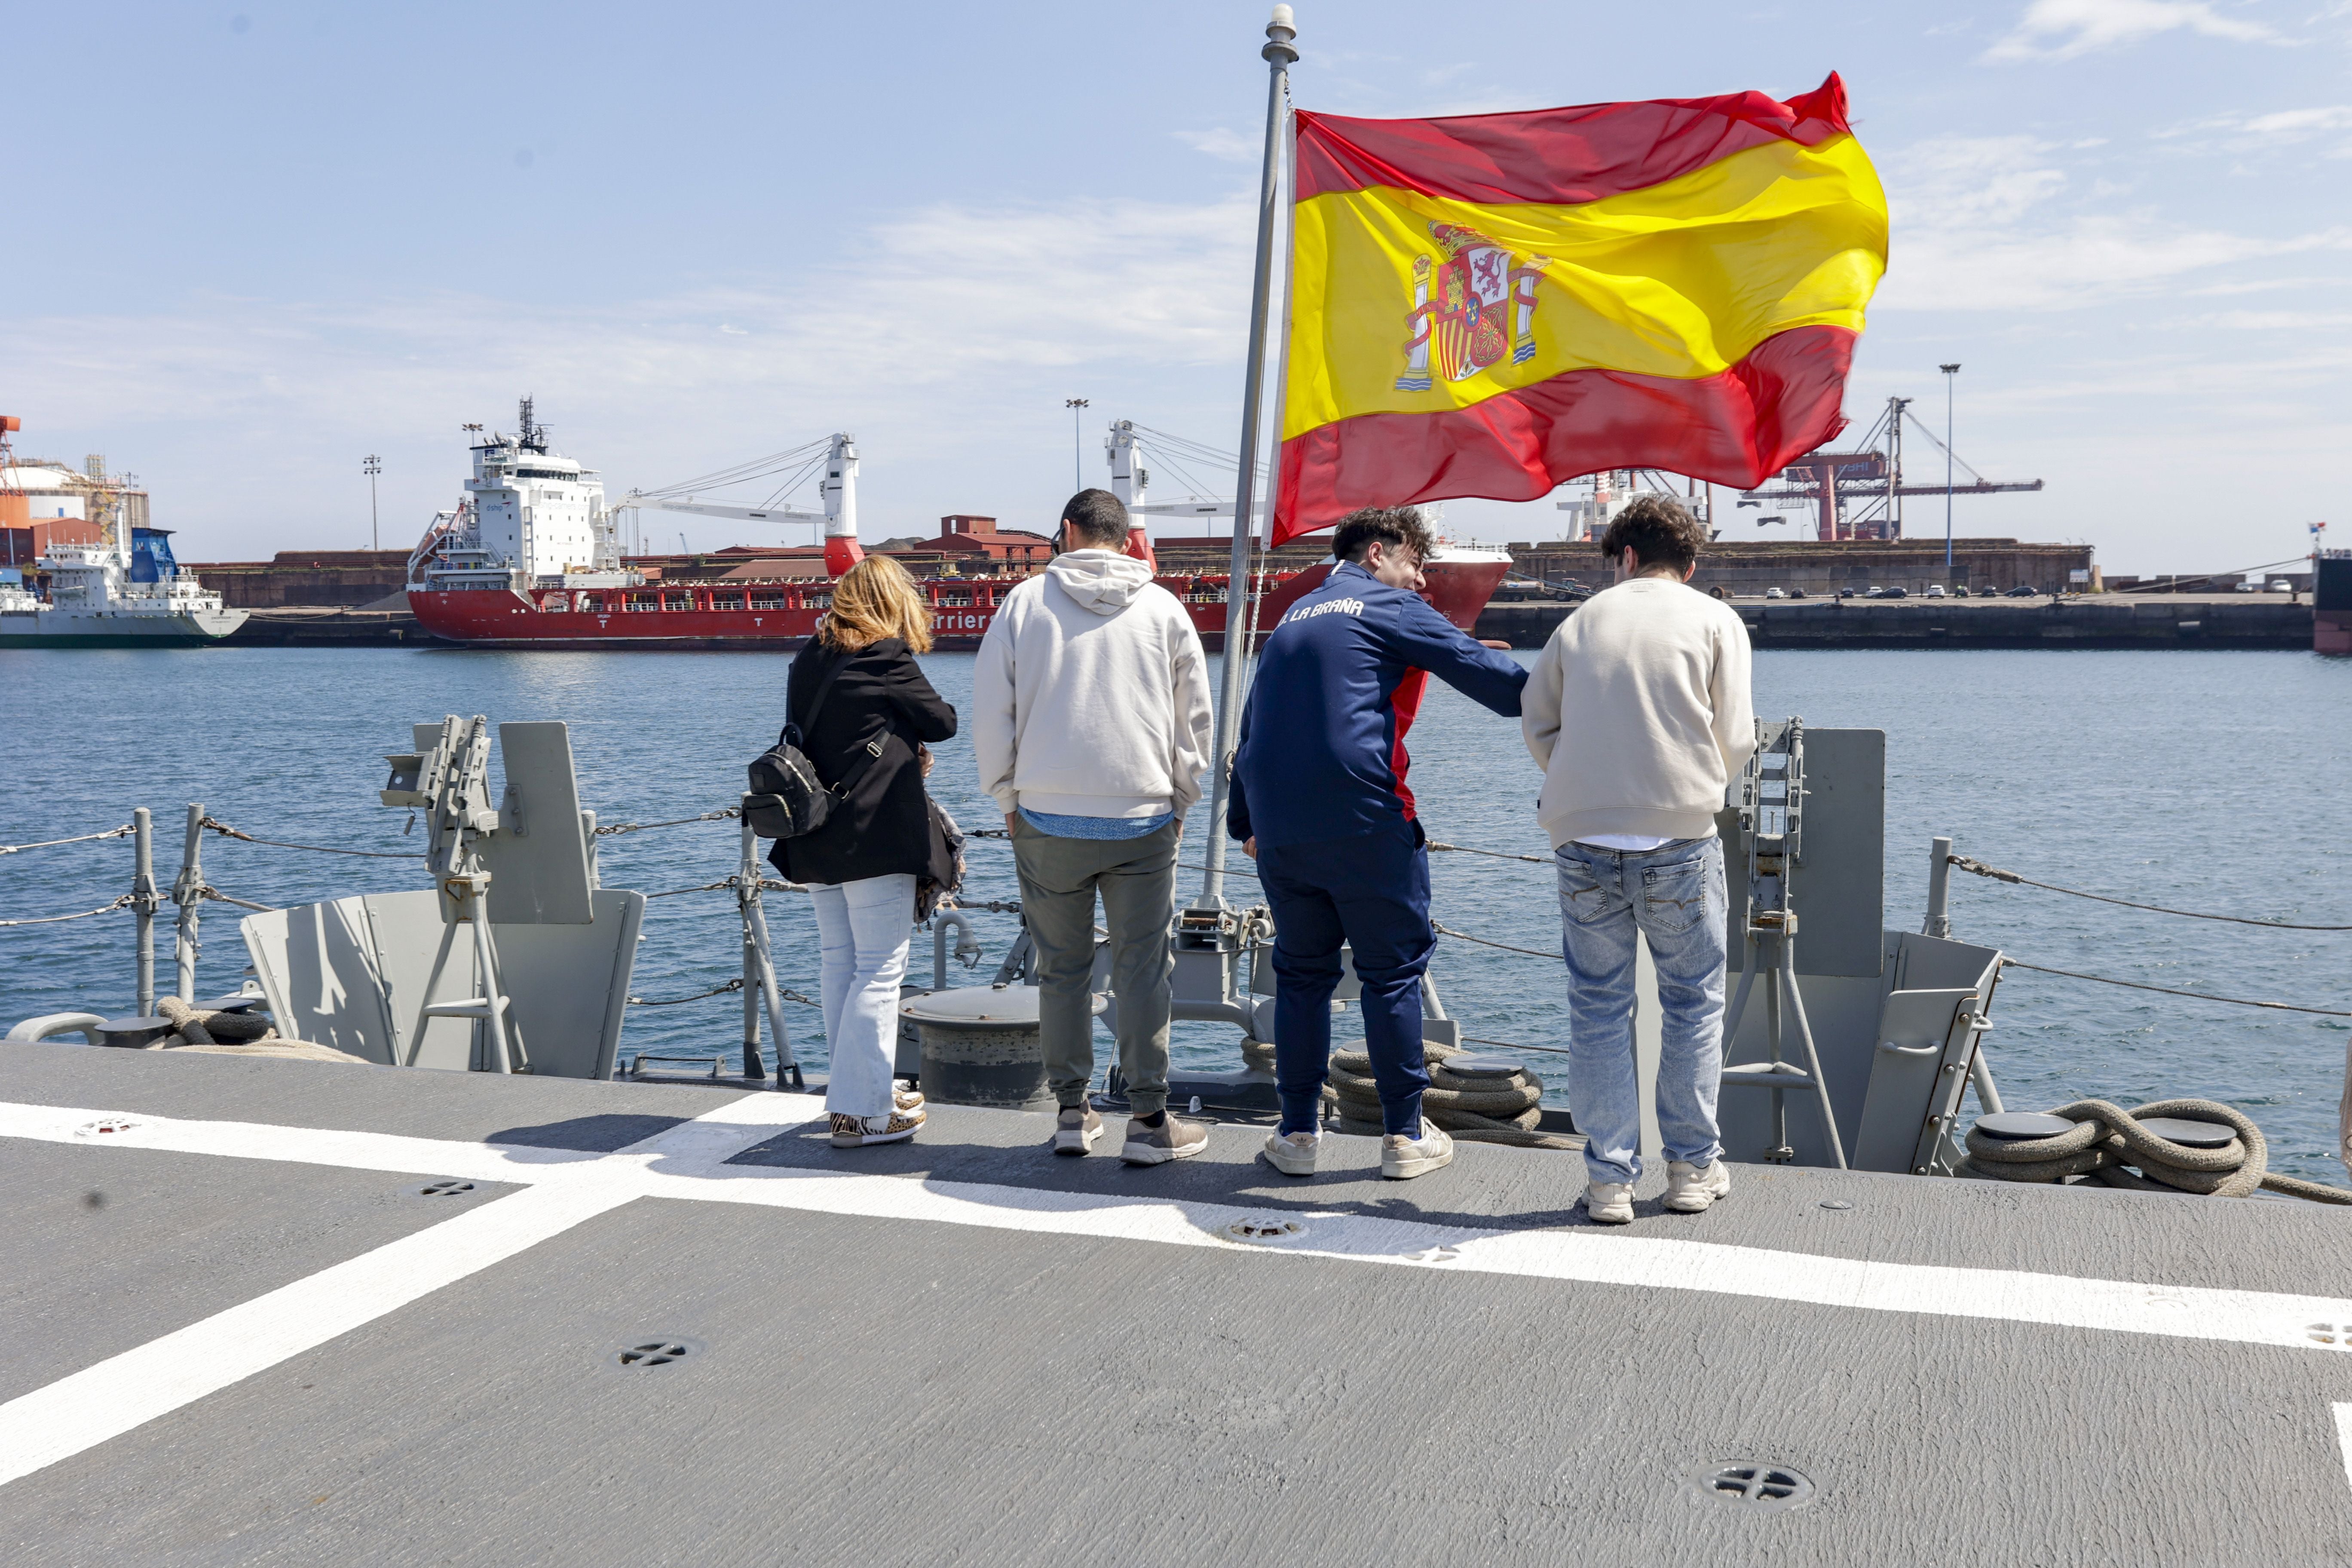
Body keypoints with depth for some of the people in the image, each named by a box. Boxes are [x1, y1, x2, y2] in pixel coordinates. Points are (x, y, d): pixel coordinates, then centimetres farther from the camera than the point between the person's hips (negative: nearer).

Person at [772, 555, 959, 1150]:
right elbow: (943, 722, 0)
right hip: (875, 836, -8)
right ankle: (860, 1111, -5)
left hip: (816, 837, 8)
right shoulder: (889, 661, -10)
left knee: (839, 963, 14)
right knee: (880, 970, -4)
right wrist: (914, 736, 20)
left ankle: (868, 1089, 26)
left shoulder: (808, 662, 10)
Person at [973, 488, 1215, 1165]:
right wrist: (1180, 803, 19)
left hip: (1047, 822, 0)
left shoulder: (1026, 601, 1)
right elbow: (1195, 721, 9)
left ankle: (1072, 1111, 16)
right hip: (1143, 822, 0)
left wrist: (1009, 801, 14)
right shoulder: (1163, 609, 4)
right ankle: (1150, 1121, 6)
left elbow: (989, 714, 3)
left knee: (1061, 969, 10)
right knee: (1142, 969, 4)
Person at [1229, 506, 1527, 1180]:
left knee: (1302, 974, 14)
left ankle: (1298, 1134, 16)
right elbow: (1479, 669, -6)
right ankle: (1405, 1136, 11)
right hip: (1363, 822, -6)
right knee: (1392, 972, 5)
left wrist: (1246, 821, 29)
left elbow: (1253, 722, 24)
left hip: (1279, 830, 6)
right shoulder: (1390, 608, 1)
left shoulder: (1293, 618, 22)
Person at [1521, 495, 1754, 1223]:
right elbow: (1734, 741, 2)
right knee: (1692, 1001, 12)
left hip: (1582, 839, 2)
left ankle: (1608, 1178, 9)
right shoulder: (1716, 621, 6)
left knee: (1597, 1007, 8)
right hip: (1678, 837, -1)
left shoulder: (1583, 619, 12)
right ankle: (1692, 1167, 18)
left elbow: (1538, 725, 12)